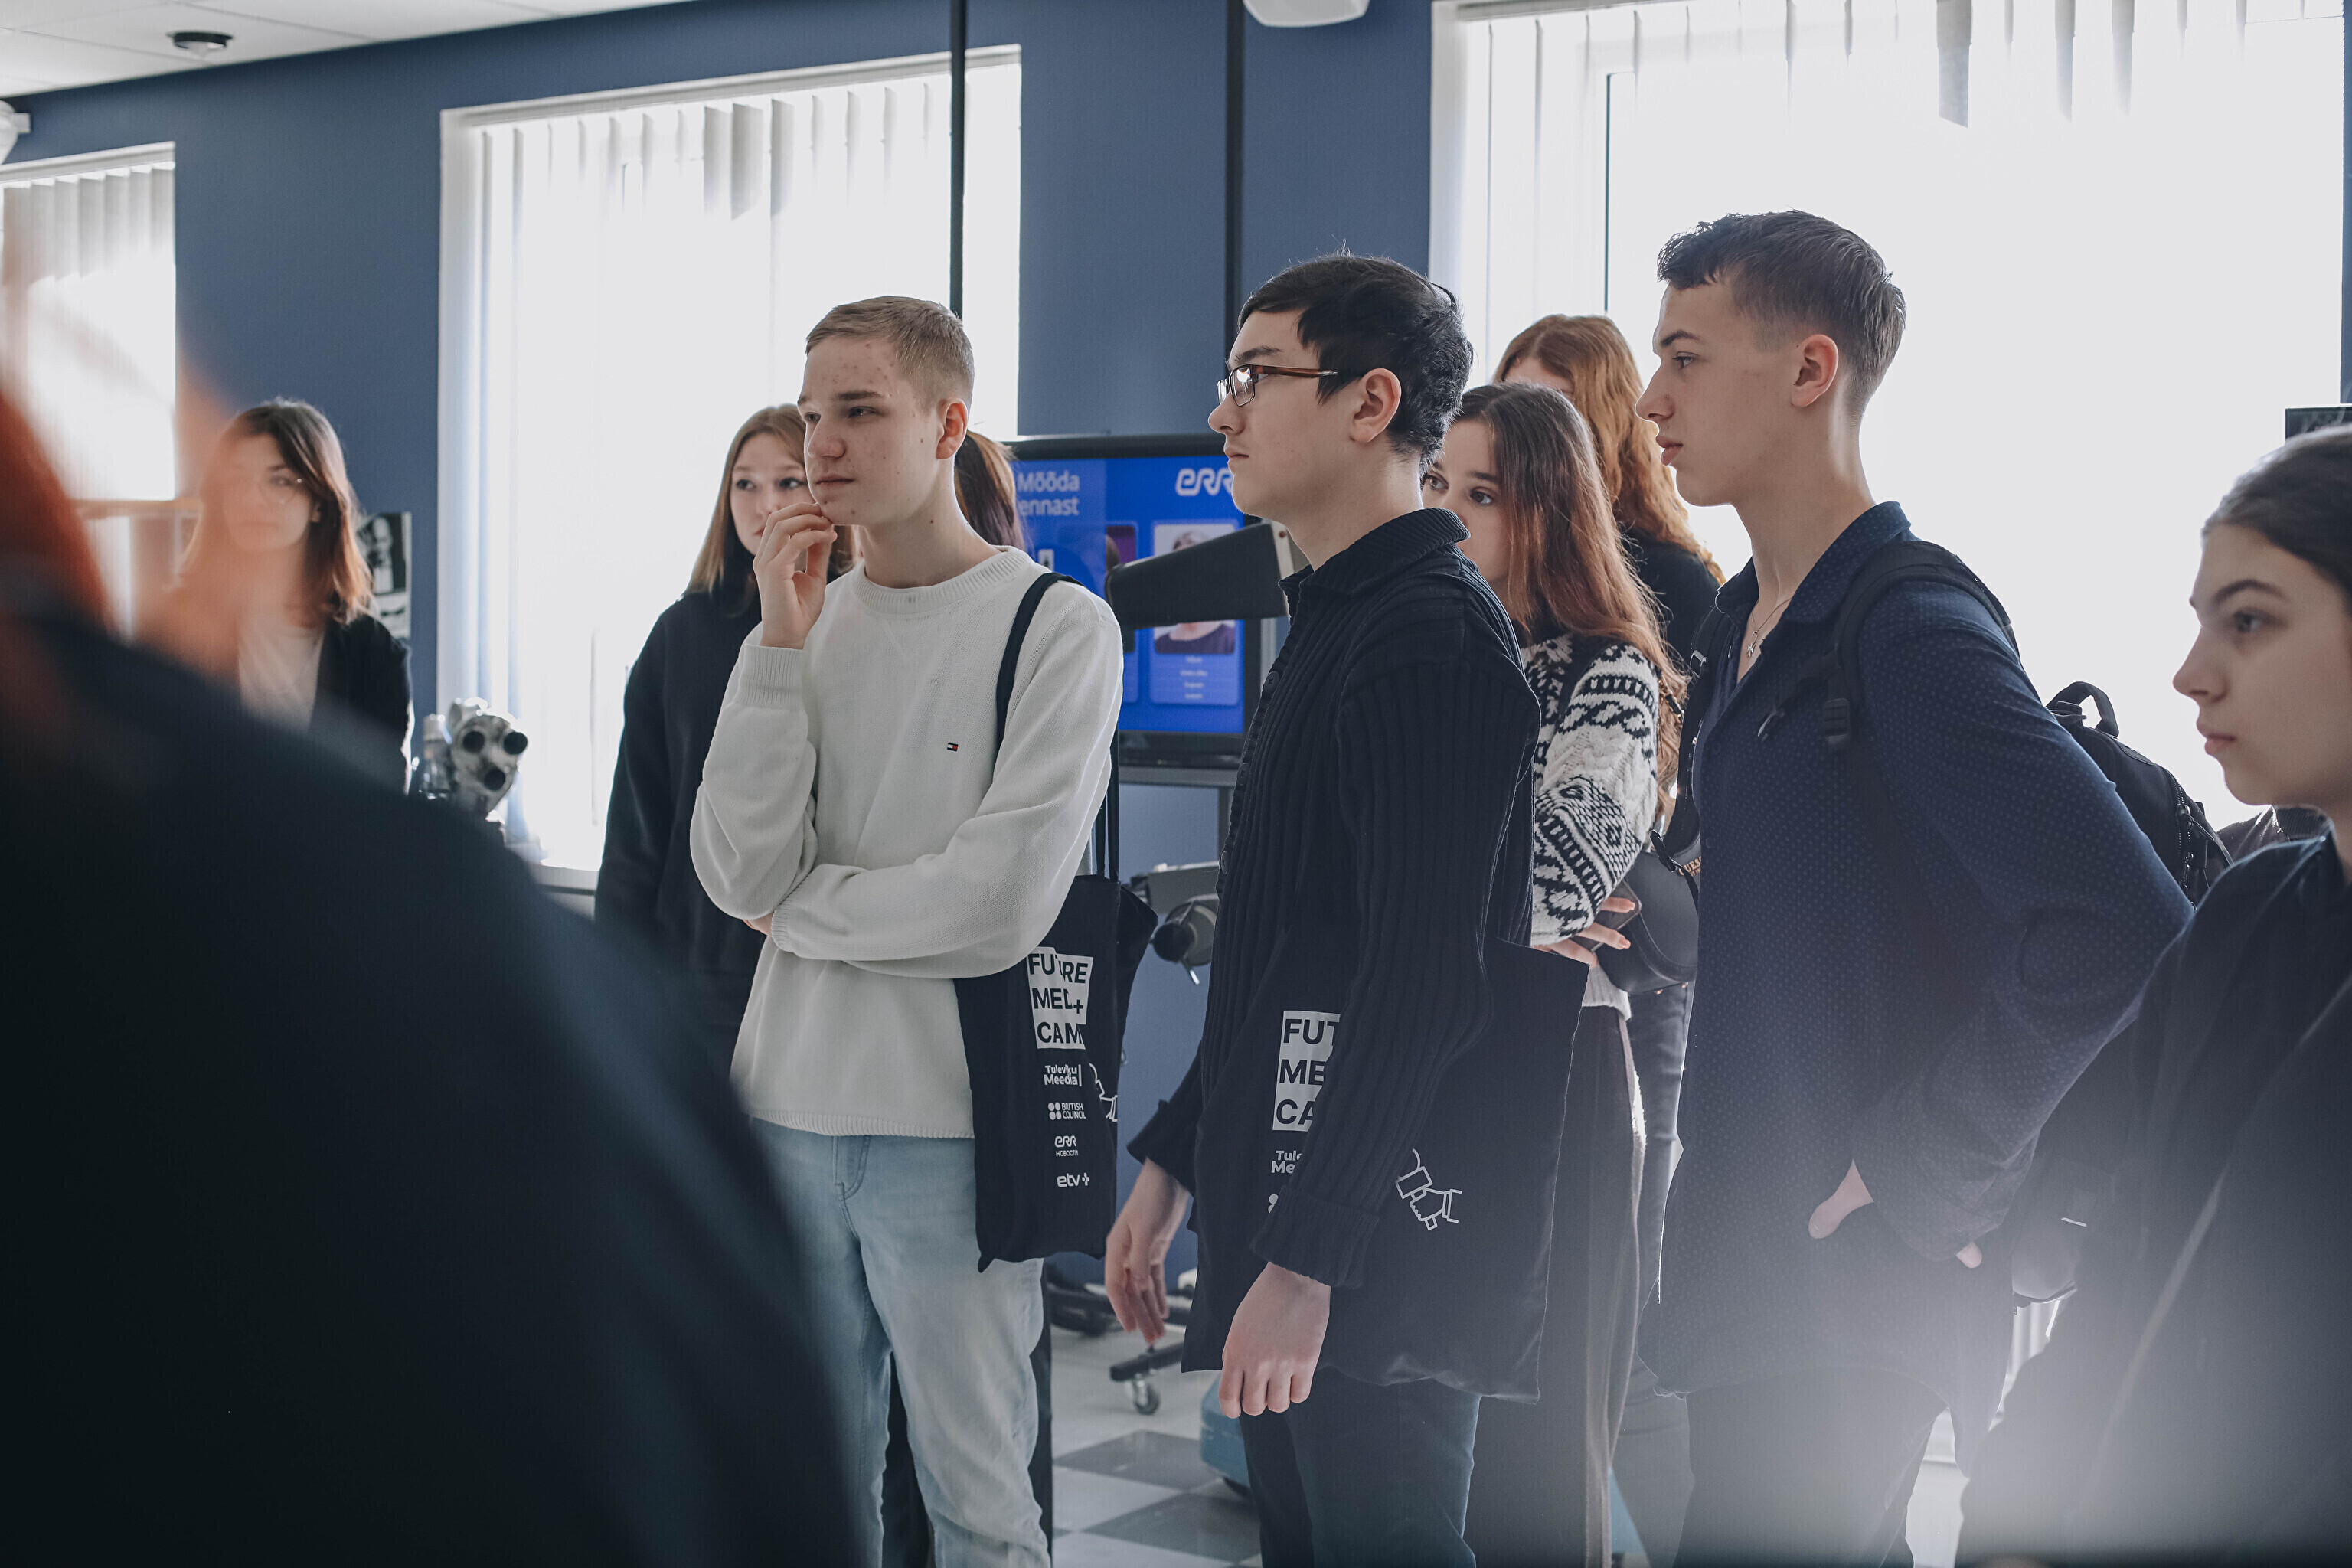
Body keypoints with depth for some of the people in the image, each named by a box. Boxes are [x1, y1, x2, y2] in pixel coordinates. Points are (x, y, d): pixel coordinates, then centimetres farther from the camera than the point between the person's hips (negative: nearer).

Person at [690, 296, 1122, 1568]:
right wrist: (782, 644, -8)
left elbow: (1003, 901, -16)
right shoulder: (806, 619, 8)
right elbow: (739, 870, -4)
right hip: (788, 1106, 5)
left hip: (951, 1125, -5)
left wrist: (800, 905, -4)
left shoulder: (1057, 626, -7)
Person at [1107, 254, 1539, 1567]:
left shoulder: (1430, 638, -17)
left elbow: (1423, 985, -24)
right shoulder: (1333, 619, 15)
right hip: (1277, 1203, 10)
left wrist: (1307, 1262, -24)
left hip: (1379, 1243, -10)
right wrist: (1174, 1161, 20)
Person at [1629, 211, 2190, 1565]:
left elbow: (2129, 927, -28)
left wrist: (1929, 1165, -21)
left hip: (1861, 1272, -9)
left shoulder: (1916, 633, -19)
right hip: (1753, 1246, 9)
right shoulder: (1752, 620, 11)